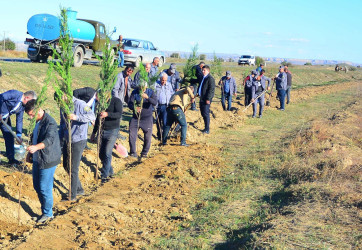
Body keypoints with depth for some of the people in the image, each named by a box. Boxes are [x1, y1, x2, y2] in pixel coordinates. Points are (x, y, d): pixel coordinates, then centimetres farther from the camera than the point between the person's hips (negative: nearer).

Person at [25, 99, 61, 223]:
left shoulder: (50, 123, -20)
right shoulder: (38, 121, 11)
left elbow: (49, 139, -35)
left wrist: (36, 147, -50)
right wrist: (30, 153, 26)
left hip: (47, 161, -9)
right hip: (37, 159, 9)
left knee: (44, 188, -3)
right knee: (37, 186, 16)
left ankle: (48, 213, 14)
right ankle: (45, 208, 32)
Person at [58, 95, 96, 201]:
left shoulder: (80, 104, -15)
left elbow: (92, 116, -28)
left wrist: (77, 117, -40)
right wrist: (60, 139, 18)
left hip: (78, 141, -8)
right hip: (67, 140, 8)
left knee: (73, 168, -3)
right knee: (66, 165, 16)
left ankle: (73, 195, 10)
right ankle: (79, 189, 32)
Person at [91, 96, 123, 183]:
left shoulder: (116, 101, -8)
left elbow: (119, 114, -22)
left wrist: (107, 114, -38)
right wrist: (94, 132, 20)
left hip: (112, 131, -6)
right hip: (101, 131, 6)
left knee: (107, 153, -12)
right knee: (101, 154, 7)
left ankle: (104, 176, -2)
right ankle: (110, 172, 25)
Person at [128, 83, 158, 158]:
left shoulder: (151, 92, -6)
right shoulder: (134, 92, -4)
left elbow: (155, 103, -21)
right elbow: (130, 104, -12)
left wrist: (147, 97, -39)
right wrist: (135, 108, -35)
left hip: (147, 118, -1)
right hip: (135, 118, 1)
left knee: (148, 137, 3)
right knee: (132, 135, -2)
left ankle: (144, 153, 23)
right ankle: (133, 152, 16)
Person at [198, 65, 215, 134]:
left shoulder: (210, 78, -13)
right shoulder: (203, 78, 16)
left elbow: (211, 89, -19)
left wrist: (208, 99, -21)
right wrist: (198, 93, 19)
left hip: (206, 99, -10)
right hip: (202, 98, 10)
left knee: (206, 114, -7)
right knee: (203, 113, 14)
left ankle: (207, 130, -1)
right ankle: (206, 128, 25)